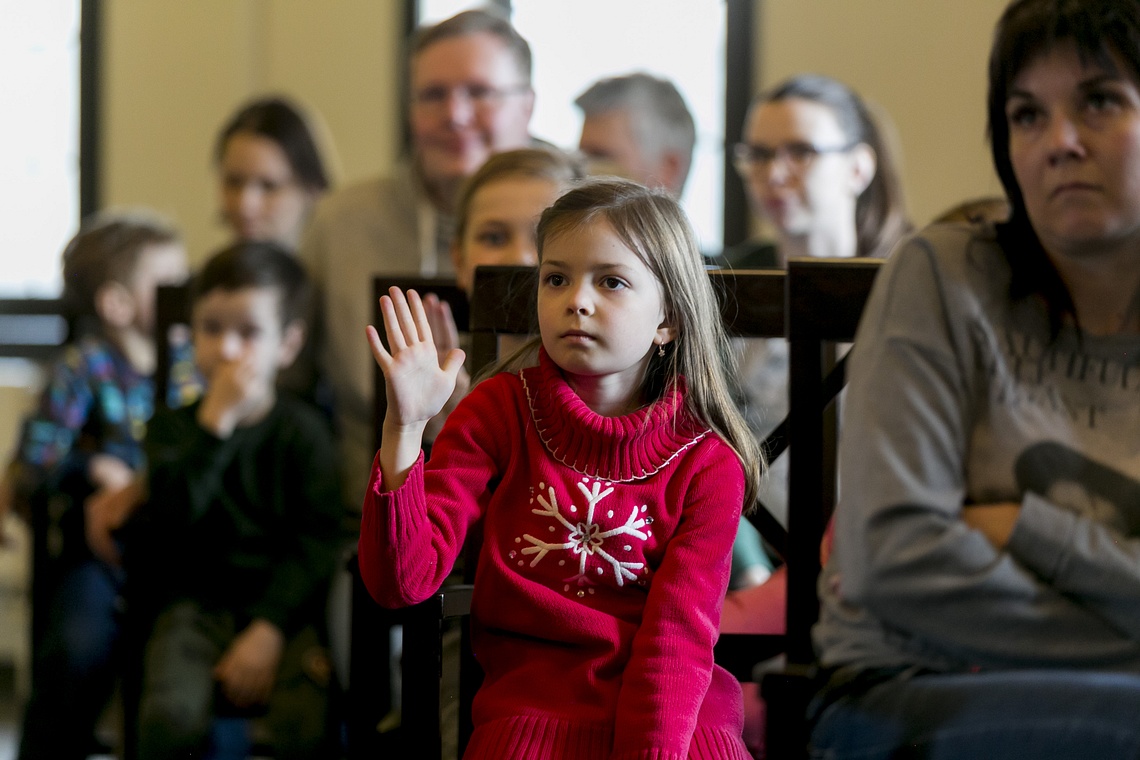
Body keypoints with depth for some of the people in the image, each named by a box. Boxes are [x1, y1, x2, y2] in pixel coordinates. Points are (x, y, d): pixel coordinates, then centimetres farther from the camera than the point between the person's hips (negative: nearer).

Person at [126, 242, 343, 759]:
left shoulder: (302, 431, 5)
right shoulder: (173, 430, 9)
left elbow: (315, 542, -4)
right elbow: (170, 518, -10)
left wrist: (269, 629, -16)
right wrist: (215, 423, -16)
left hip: (284, 605, -1)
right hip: (197, 603, 1)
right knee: (171, 716, -29)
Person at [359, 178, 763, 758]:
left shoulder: (707, 464, 2)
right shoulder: (497, 412, 4)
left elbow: (677, 635, -6)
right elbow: (402, 582, -6)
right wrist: (403, 428, -19)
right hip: (530, 709, 0)